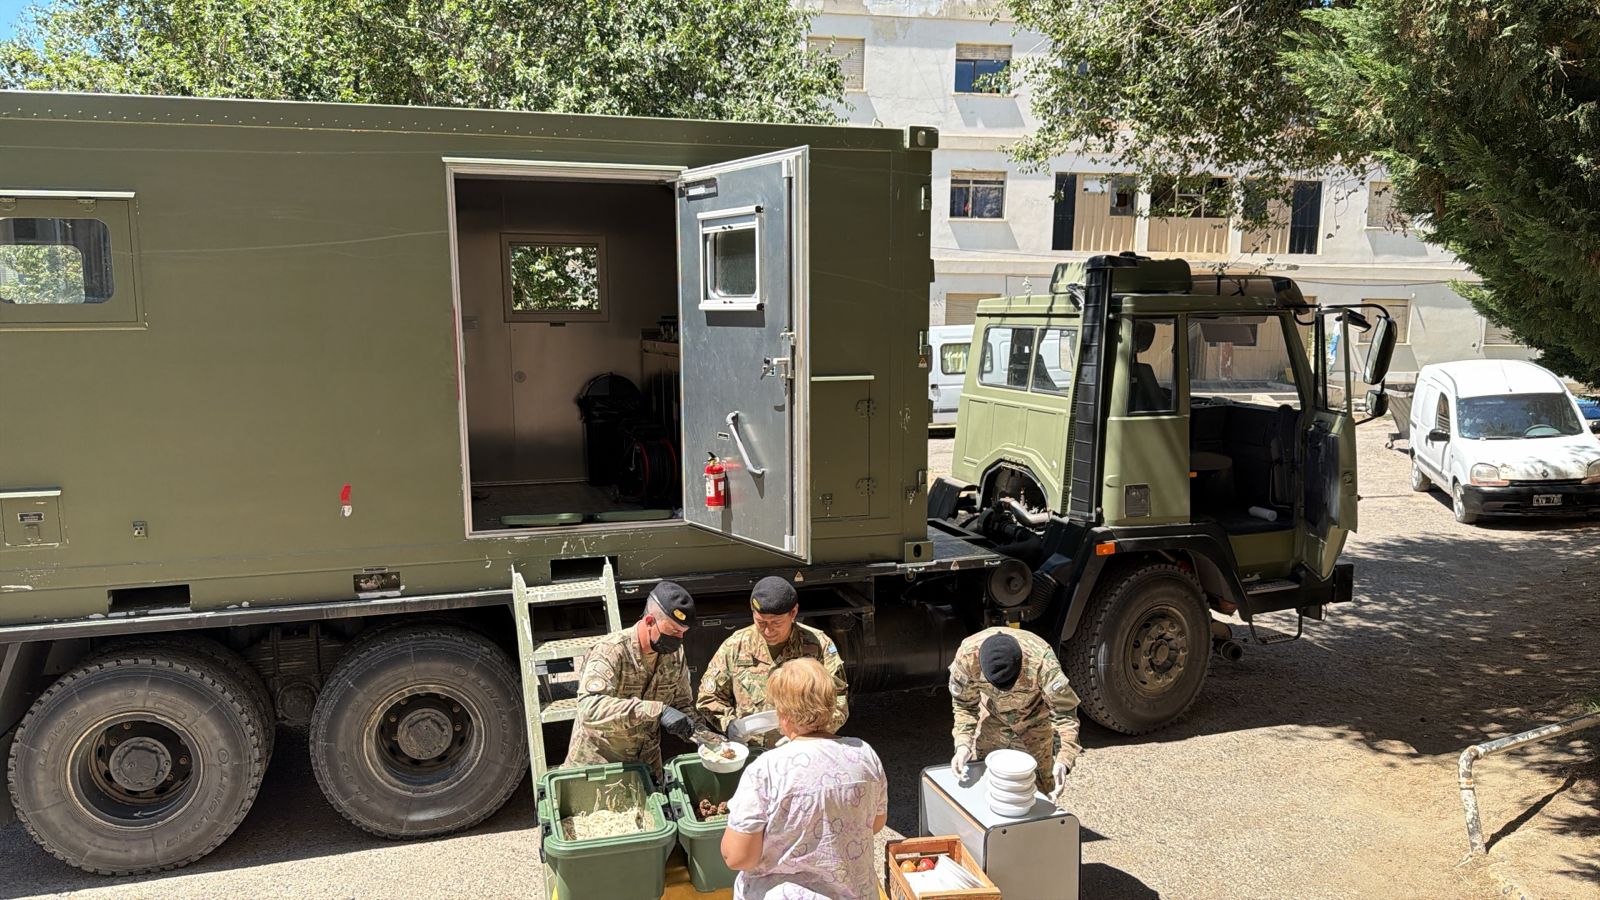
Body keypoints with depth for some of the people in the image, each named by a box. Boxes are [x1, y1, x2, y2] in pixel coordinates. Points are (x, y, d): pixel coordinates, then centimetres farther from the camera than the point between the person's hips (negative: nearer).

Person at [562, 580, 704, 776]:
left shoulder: (675, 654, -6)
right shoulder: (610, 652, -25)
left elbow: (682, 703, 6)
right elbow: (589, 707, -40)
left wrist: (693, 729, -17)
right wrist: (656, 710, -46)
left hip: (647, 765, 5)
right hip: (594, 767, -5)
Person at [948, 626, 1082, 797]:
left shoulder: (1041, 660, -41)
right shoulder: (967, 656, -35)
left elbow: (1065, 712, -32)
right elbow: (964, 706, -16)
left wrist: (1064, 759, -45)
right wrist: (963, 744, -31)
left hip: (1034, 722, -1)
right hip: (991, 717, 2)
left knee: (1039, 787, 8)